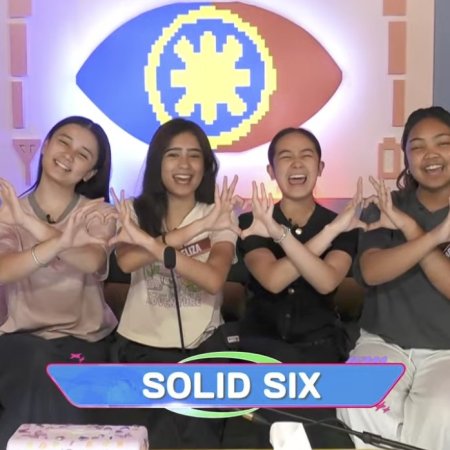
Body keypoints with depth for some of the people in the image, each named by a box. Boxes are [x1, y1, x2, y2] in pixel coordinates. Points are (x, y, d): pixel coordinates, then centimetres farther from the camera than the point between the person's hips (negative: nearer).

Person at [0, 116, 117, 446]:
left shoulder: (97, 214, 4)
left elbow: (93, 263, -19)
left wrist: (30, 222, -25)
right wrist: (59, 241, -34)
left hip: (84, 338, 0)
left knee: (56, 389, -26)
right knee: (39, 383, -28)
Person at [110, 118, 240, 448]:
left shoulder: (220, 214, 0)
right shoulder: (135, 211, 1)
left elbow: (213, 280, -19)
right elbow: (127, 261, -22)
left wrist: (152, 243, -28)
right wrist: (198, 226, -24)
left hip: (202, 346, 0)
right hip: (142, 345, 0)